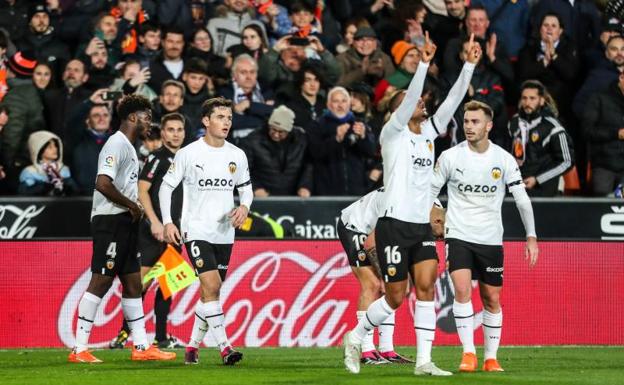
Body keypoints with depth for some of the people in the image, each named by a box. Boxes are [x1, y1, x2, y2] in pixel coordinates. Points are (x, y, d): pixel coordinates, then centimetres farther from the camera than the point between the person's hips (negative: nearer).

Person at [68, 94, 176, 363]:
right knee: (101, 281, -10)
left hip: (124, 223, 11)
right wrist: (131, 205, -14)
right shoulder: (117, 144, -12)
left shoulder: (128, 147, 20)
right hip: (110, 221, -11)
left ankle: (141, 346, 15)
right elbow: (103, 183, -24)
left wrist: (134, 209, 10)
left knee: (133, 282, 11)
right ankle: (79, 349, -9)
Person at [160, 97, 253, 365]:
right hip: (196, 230, -5)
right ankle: (224, 348, -20)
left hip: (224, 233, 5)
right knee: (211, 286, -18)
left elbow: (246, 188, 18)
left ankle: (193, 346, 22)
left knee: (210, 292, 10)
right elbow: (166, 186, 1)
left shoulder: (237, 156, 6)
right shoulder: (188, 154, -6)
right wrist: (167, 222, -8)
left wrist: (244, 207, -5)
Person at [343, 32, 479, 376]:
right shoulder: (393, 133, -3)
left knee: (427, 288, -7)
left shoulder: (428, 132, 14)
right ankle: (354, 338, 19)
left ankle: (423, 361, -7)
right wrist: (423, 63, -30)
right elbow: (408, 98, -19)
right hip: (394, 225, -6)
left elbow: (452, 101, 7)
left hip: (422, 226, 6)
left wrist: (470, 64, -3)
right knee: (395, 298, -3)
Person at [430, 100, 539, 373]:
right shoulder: (450, 157, -5)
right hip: (458, 235, -1)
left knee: (492, 299, 6)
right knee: (462, 289, -20)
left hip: (490, 239, 1)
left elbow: (522, 199, 1)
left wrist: (531, 237, -4)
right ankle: (468, 353, -14)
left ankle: (491, 358, 18)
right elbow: (429, 193, 5)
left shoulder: (504, 160, -3)